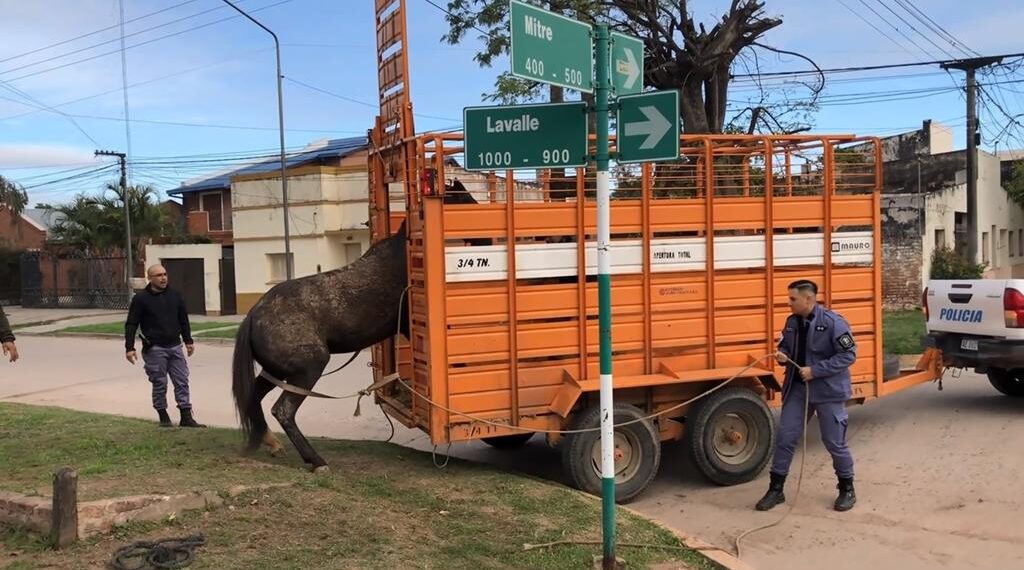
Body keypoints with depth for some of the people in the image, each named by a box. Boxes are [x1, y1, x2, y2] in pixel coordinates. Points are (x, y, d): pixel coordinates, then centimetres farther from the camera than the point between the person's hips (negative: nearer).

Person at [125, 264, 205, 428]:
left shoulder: (175, 296, 9)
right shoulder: (141, 298, -4)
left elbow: (183, 320, 19)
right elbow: (131, 325, -4)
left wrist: (188, 341, 19)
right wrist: (129, 348, -10)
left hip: (175, 347, 4)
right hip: (154, 349, -4)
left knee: (182, 382, 3)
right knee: (159, 384, 3)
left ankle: (186, 417, 8)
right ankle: (163, 417, 16)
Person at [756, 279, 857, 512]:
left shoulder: (832, 322, -16)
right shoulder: (792, 322, 3)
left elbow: (848, 355, -16)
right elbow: (785, 346, 18)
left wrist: (815, 370, -21)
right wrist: (783, 355, -8)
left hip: (828, 391, -5)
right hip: (797, 389, 6)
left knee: (834, 442, 4)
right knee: (786, 437, 5)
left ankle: (847, 489, 25)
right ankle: (776, 489, 14)